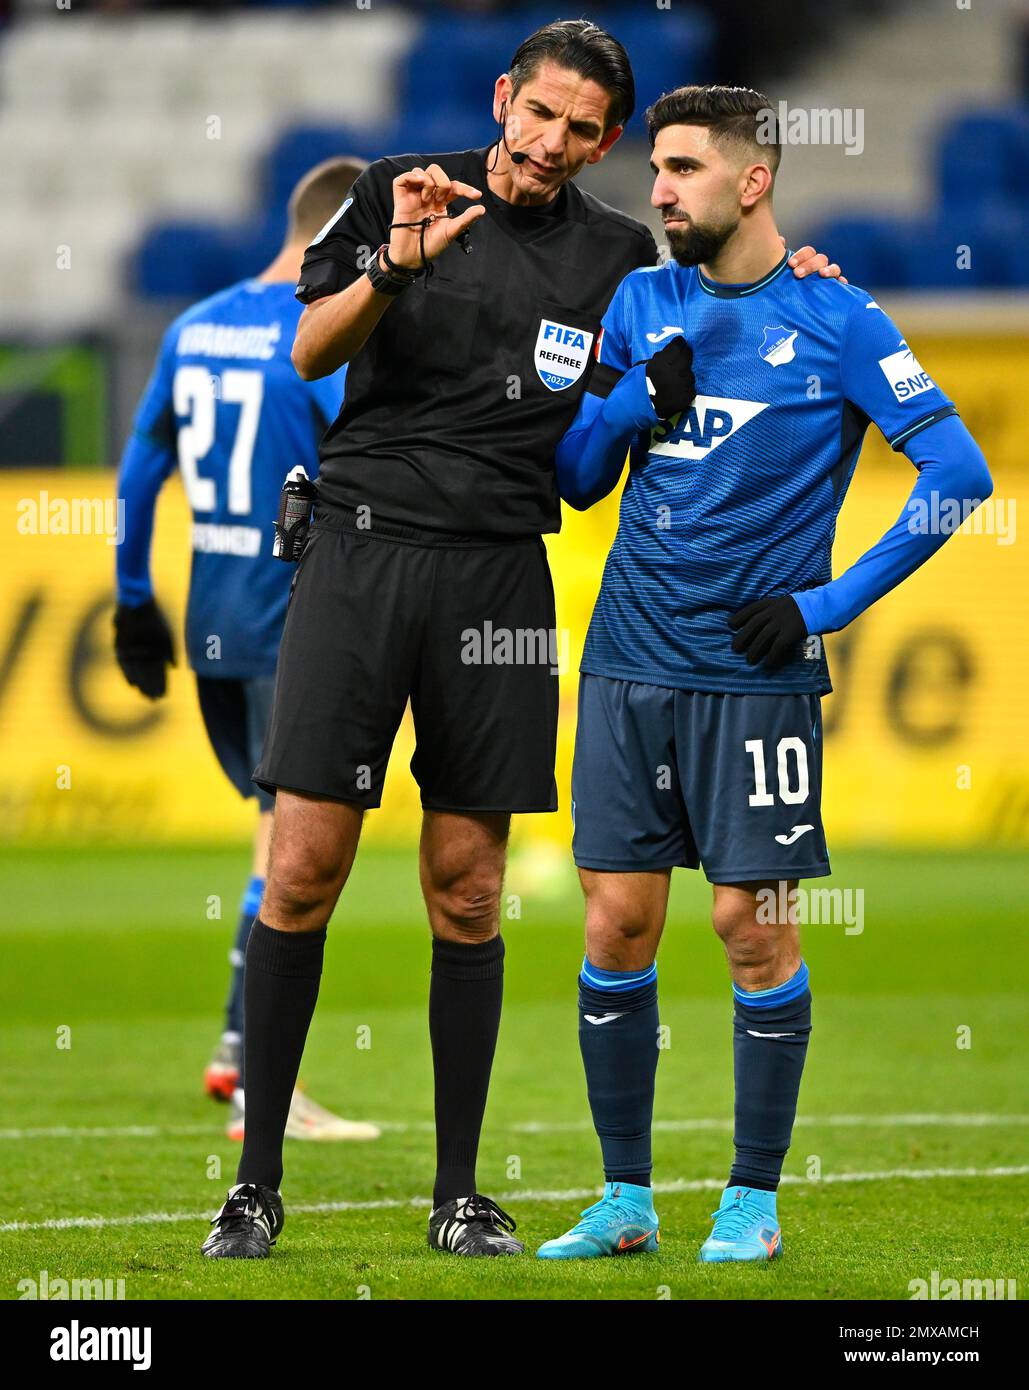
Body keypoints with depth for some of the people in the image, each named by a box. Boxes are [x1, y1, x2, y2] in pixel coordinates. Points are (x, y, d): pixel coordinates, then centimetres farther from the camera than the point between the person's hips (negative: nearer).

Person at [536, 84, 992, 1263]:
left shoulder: (834, 318, -5)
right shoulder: (640, 304, 10)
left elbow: (960, 471, -9)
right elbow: (572, 478, 13)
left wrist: (830, 603, -11)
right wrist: (633, 404, -8)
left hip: (756, 670, -4)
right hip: (629, 665, 4)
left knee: (755, 925, -3)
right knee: (616, 924, 2)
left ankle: (754, 1200, 9)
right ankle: (624, 1199, 11)